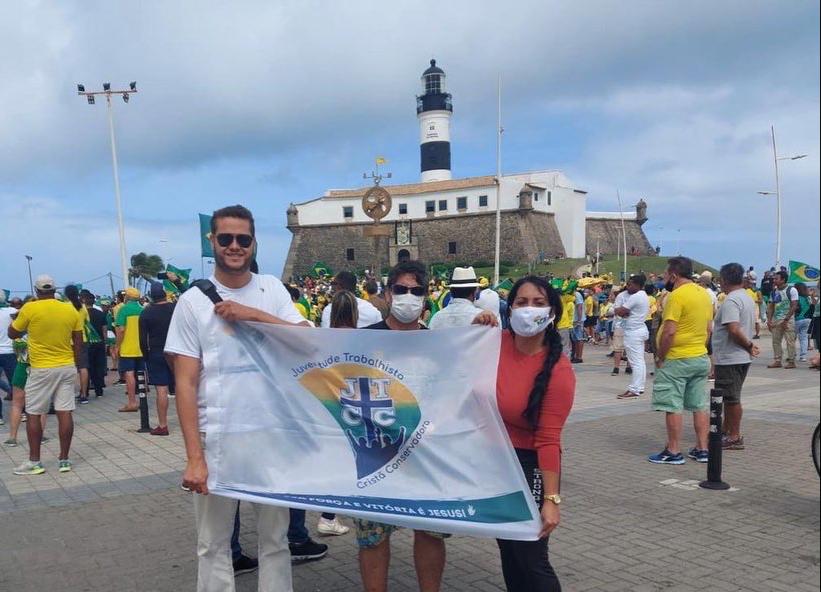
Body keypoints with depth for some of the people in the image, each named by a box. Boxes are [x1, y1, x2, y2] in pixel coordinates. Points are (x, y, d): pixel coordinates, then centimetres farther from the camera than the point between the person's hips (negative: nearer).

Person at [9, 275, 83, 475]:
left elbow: (13, 334, 4)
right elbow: (78, 343, 5)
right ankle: (64, 460, 9)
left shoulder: (30, 308, -9)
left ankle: (34, 461, 10)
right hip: (67, 367, 3)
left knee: (33, 414, 7)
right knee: (65, 413, 4)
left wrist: (20, 316, 19)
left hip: (41, 369, -3)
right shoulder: (70, 310, 1)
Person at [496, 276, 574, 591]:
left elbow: (548, 439, -22)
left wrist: (551, 499, -22)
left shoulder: (559, 370, -22)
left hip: (528, 465, -6)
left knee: (531, 559, 2)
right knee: (507, 549, 21)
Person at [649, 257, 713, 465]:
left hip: (676, 360, -9)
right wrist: (699, 347, 19)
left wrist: (660, 357, -12)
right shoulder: (704, 294, 10)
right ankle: (702, 449, 18)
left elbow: (669, 331, -22)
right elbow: (709, 329, 15)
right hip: (701, 358, 9)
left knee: (672, 407, -1)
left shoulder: (677, 295, -17)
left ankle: (673, 452, 3)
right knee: (699, 406, 12)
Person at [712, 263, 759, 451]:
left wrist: (749, 345, -15)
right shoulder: (747, 298, 13)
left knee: (731, 398, -1)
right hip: (742, 357, 10)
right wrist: (750, 345, 8)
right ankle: (726, 431, 27)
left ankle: (734, 437, 7)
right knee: (730, 397, 17)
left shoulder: (731, 300, -19)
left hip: (729, 358, -10)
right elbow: (752, 326, 18)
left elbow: (734, 330, -28)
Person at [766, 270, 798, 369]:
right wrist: (769, 320, 3)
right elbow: (771, 307, 13)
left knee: (790, 341, -4)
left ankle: (791, 361, 1)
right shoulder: (773, 292, 11)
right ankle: (777, 361, 11)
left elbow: (794, 306, -10)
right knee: (776, 341, 6)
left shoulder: (791, 290, -6)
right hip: (776, 320, 6)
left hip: (788, 320, -6)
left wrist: (786, 320, -15)